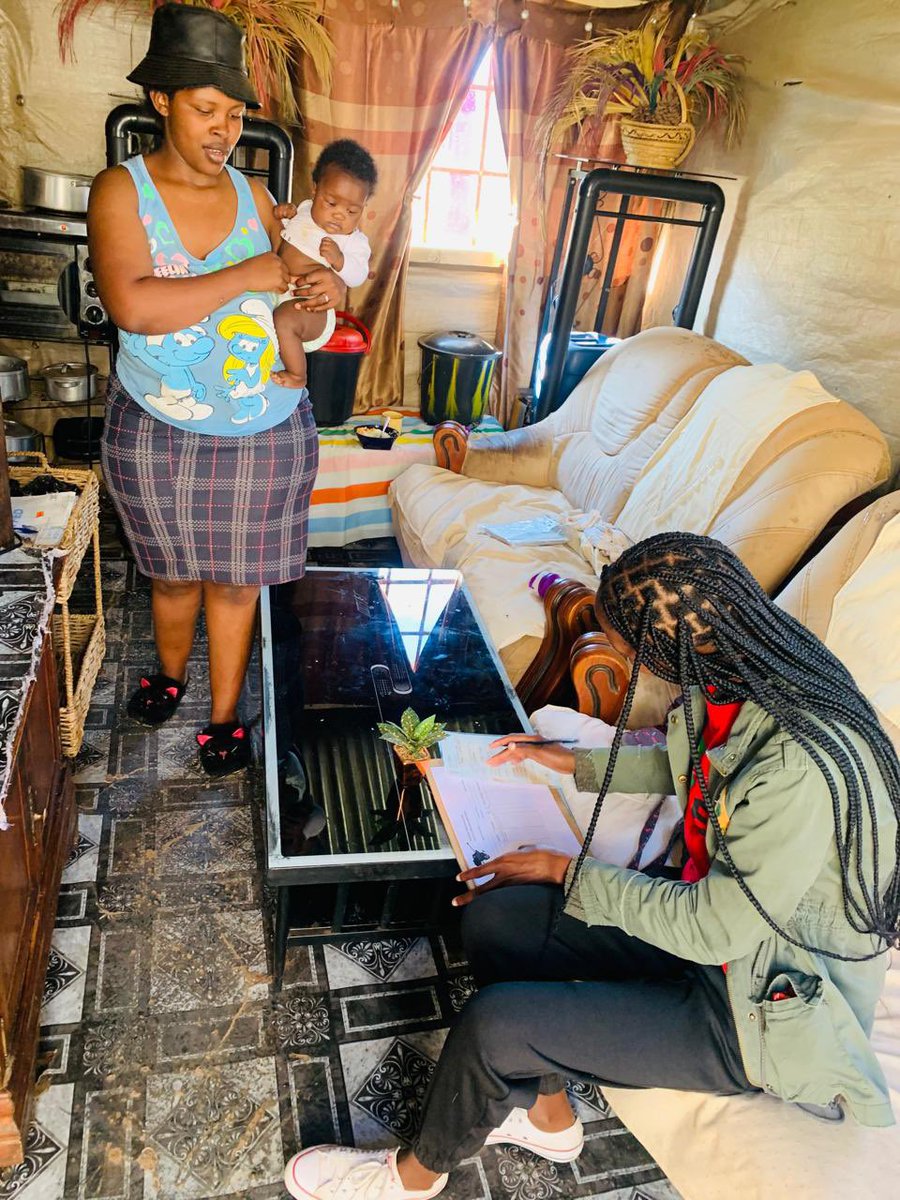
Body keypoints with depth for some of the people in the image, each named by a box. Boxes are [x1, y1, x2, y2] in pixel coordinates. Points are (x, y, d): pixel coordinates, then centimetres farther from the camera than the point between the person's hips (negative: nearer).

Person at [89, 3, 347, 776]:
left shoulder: (252, 195, 3)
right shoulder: (121, 190, -9)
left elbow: (294, 282, 16)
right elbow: (132, 306, -25)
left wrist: (330, 290, -8)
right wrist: (246, 276, -22)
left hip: (264, 432, 2)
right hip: (156, 431, -2)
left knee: (235, 579, 12)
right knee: (174, 572, 18)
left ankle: (225, 714, 30)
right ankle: (171, 673, 48)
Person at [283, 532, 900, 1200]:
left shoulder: (802, 769, -35)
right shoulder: (737, 677, -9)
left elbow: (713, 931, -25)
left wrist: (566, 871, -15)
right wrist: (576, 764, 15)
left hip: (768, 1005, -8)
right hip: (714, 912, 8)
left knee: (493, 1024, -18)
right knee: (492, 919, -4)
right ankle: (547, 1116, 22)